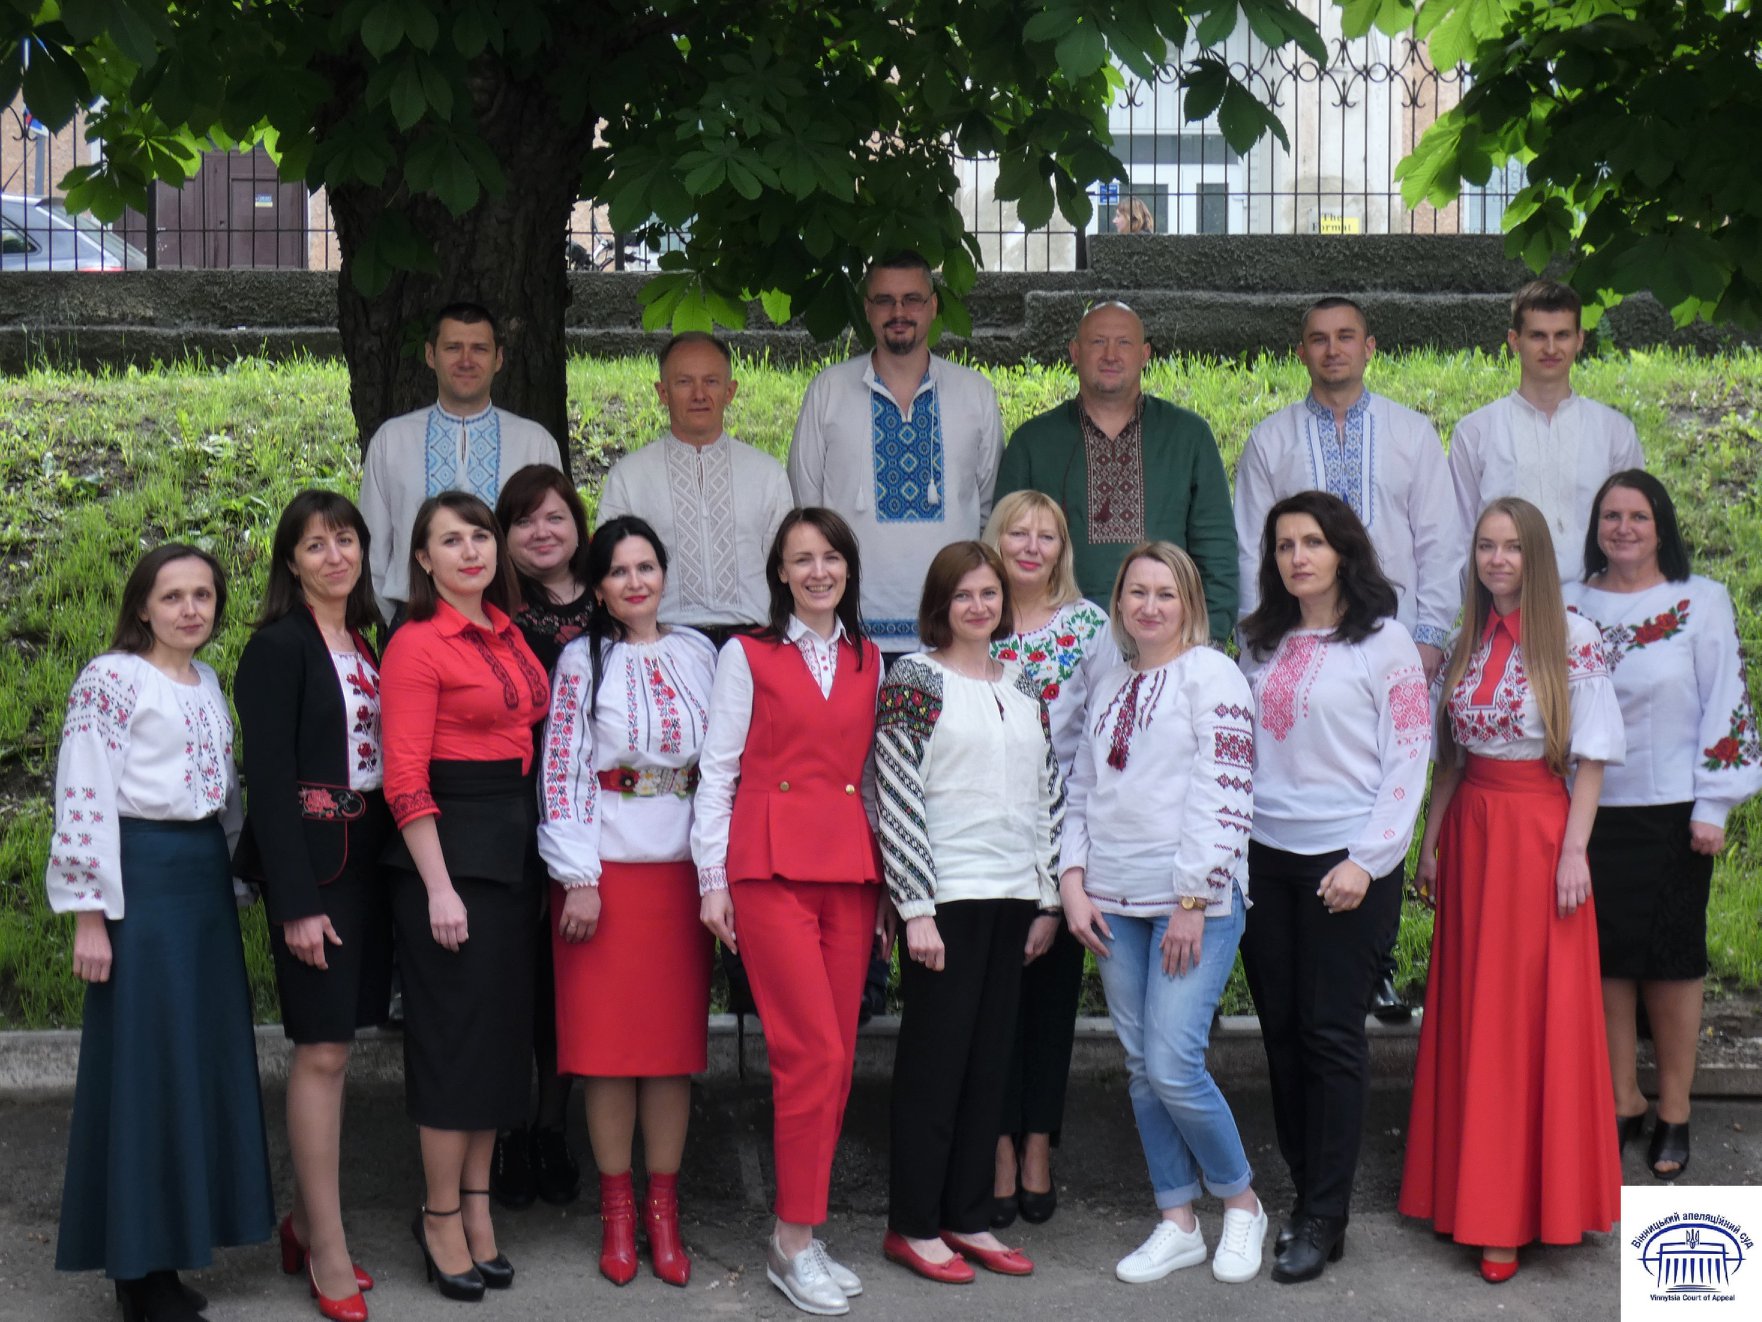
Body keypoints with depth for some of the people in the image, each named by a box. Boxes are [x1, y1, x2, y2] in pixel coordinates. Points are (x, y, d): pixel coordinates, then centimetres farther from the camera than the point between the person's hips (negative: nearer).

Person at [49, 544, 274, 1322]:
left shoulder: (208, 684, 14)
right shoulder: (110, 680, -8)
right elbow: (83, 800, -13)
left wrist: (231, 882, 17)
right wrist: (90, 917, -16)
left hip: (206, 878, 8)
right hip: (142, 878, -7)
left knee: (203, 1061, 9)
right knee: (143, 1068, -3)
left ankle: (167, 1250, 20)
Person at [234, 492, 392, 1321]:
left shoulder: (366, 645, 13)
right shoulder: (279, 645, -9)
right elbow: (269, 777, -13)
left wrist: (384, 860, 5)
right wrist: (295, 901, -17)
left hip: (366, 856, 7)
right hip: (311, 859, -7)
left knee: (332, 1042, 12)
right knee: (322, 1049, -5)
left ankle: (306, 1222, 22)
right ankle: (328, 1255, 2)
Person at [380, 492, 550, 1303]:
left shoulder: (507, 635, 12)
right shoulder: (417, 645, -10)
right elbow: (405, 779, -14)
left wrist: (535, 849, 8)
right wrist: (438, 886, -18)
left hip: (514, 847, 8)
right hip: (448, 848, -7)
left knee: (503, 1031, 12)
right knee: (454, 1035, -1)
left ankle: (477, 1207, 23)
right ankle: (441, 1218, 12)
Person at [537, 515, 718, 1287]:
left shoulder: (697, 654, 8)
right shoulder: (584, 660, 0)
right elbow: (563, 772, -4)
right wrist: (577, 879, -9)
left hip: (683, 870, 3)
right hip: (608, 870, -2)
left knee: (676, 1041, 4)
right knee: (609, 1042, 0)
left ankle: (663, 1211, 13)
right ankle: (616, 1214, 12)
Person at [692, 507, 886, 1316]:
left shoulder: (868, 661, 16)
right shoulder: (747, 657, 4)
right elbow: (717, 771, 2)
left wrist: (885, 882, 13)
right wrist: (712, 879, -3)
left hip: (851, 869, 5)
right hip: (771, 868, -5)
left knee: (836, 1058, 4)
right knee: (815, 1052, -12)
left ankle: (800, 1234, 14)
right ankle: (794, 1242, -2)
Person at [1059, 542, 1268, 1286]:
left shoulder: (1211, 675, -5)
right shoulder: (1108, 690, 17)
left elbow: (1224, 796, -12)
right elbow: (1082, 793, 18)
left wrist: (1193, 902, -16)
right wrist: (1074, 883, 5)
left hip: (1193, 901, -7)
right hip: (1116, 905, 7)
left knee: (1174, 1068, -11)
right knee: (1140, 1068, 7)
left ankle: (1241, 1203, 11)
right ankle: (1177, 1224, 18)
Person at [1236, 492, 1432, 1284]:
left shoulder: (1383, 643, -4)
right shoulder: (1262, 646, 12)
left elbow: (1407, 761, -7)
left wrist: (1367, 861, -13)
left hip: (1345, 862, -5)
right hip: (1263, 856, 5)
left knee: (1331, 1034, -2)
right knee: (1281, 1030, 8)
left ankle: (1323, 1219, 5)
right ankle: (1303, 1190, 19)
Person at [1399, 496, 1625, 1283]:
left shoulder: (1573, 640, -7)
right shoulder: (1465, 641, 8)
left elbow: (1590, 756, -7)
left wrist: (1574, 850, -13)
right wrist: (1432, 842, 11)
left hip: (1538, 831, -5)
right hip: (1471, 833, 5)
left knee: (1536, 1015, -1)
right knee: (1471, 1014, 9)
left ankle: (1520, 1208, 6)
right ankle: (1473, 1193, 19)